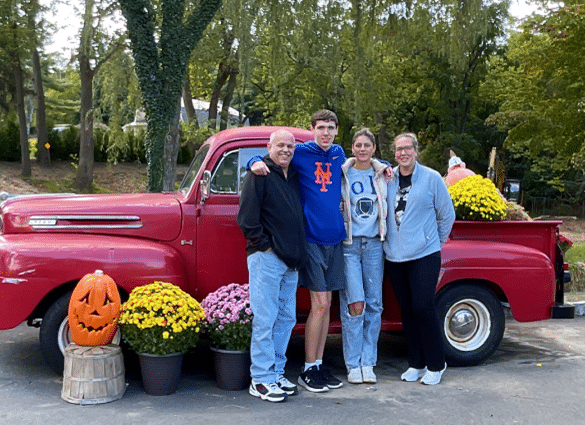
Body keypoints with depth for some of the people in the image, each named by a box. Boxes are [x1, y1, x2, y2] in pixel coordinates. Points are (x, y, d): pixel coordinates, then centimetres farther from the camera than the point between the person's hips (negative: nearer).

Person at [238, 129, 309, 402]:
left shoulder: (294, 177, 16)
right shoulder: (259, 174, -6)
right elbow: (247, 218, -12)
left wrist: (298, 252, 14)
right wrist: (264, 246, -12)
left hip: (290, 261, 8)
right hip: (266, 258, -8)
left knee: (286, 318, 11)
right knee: (265, 319, -4)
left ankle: (276, 372, 21)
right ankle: (261, 380, 4)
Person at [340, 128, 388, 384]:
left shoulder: (383, 174, 9)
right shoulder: (342, 174, 0)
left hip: (374, 244, 3)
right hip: (349, 244, -3)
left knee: (374, 304, 4)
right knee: (354, 305, -8)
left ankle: (368, 363, 14)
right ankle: (353, 365, 4)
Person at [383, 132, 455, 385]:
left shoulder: (432, 178, -2)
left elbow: (447, 215, 6)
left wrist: (435, 242, 9)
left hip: (424, 256, -3)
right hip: (394, 256, 4)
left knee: (423, 308, -7)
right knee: (407, 310, 9)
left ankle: (436, 365, 8)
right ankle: (416, 364, 21)